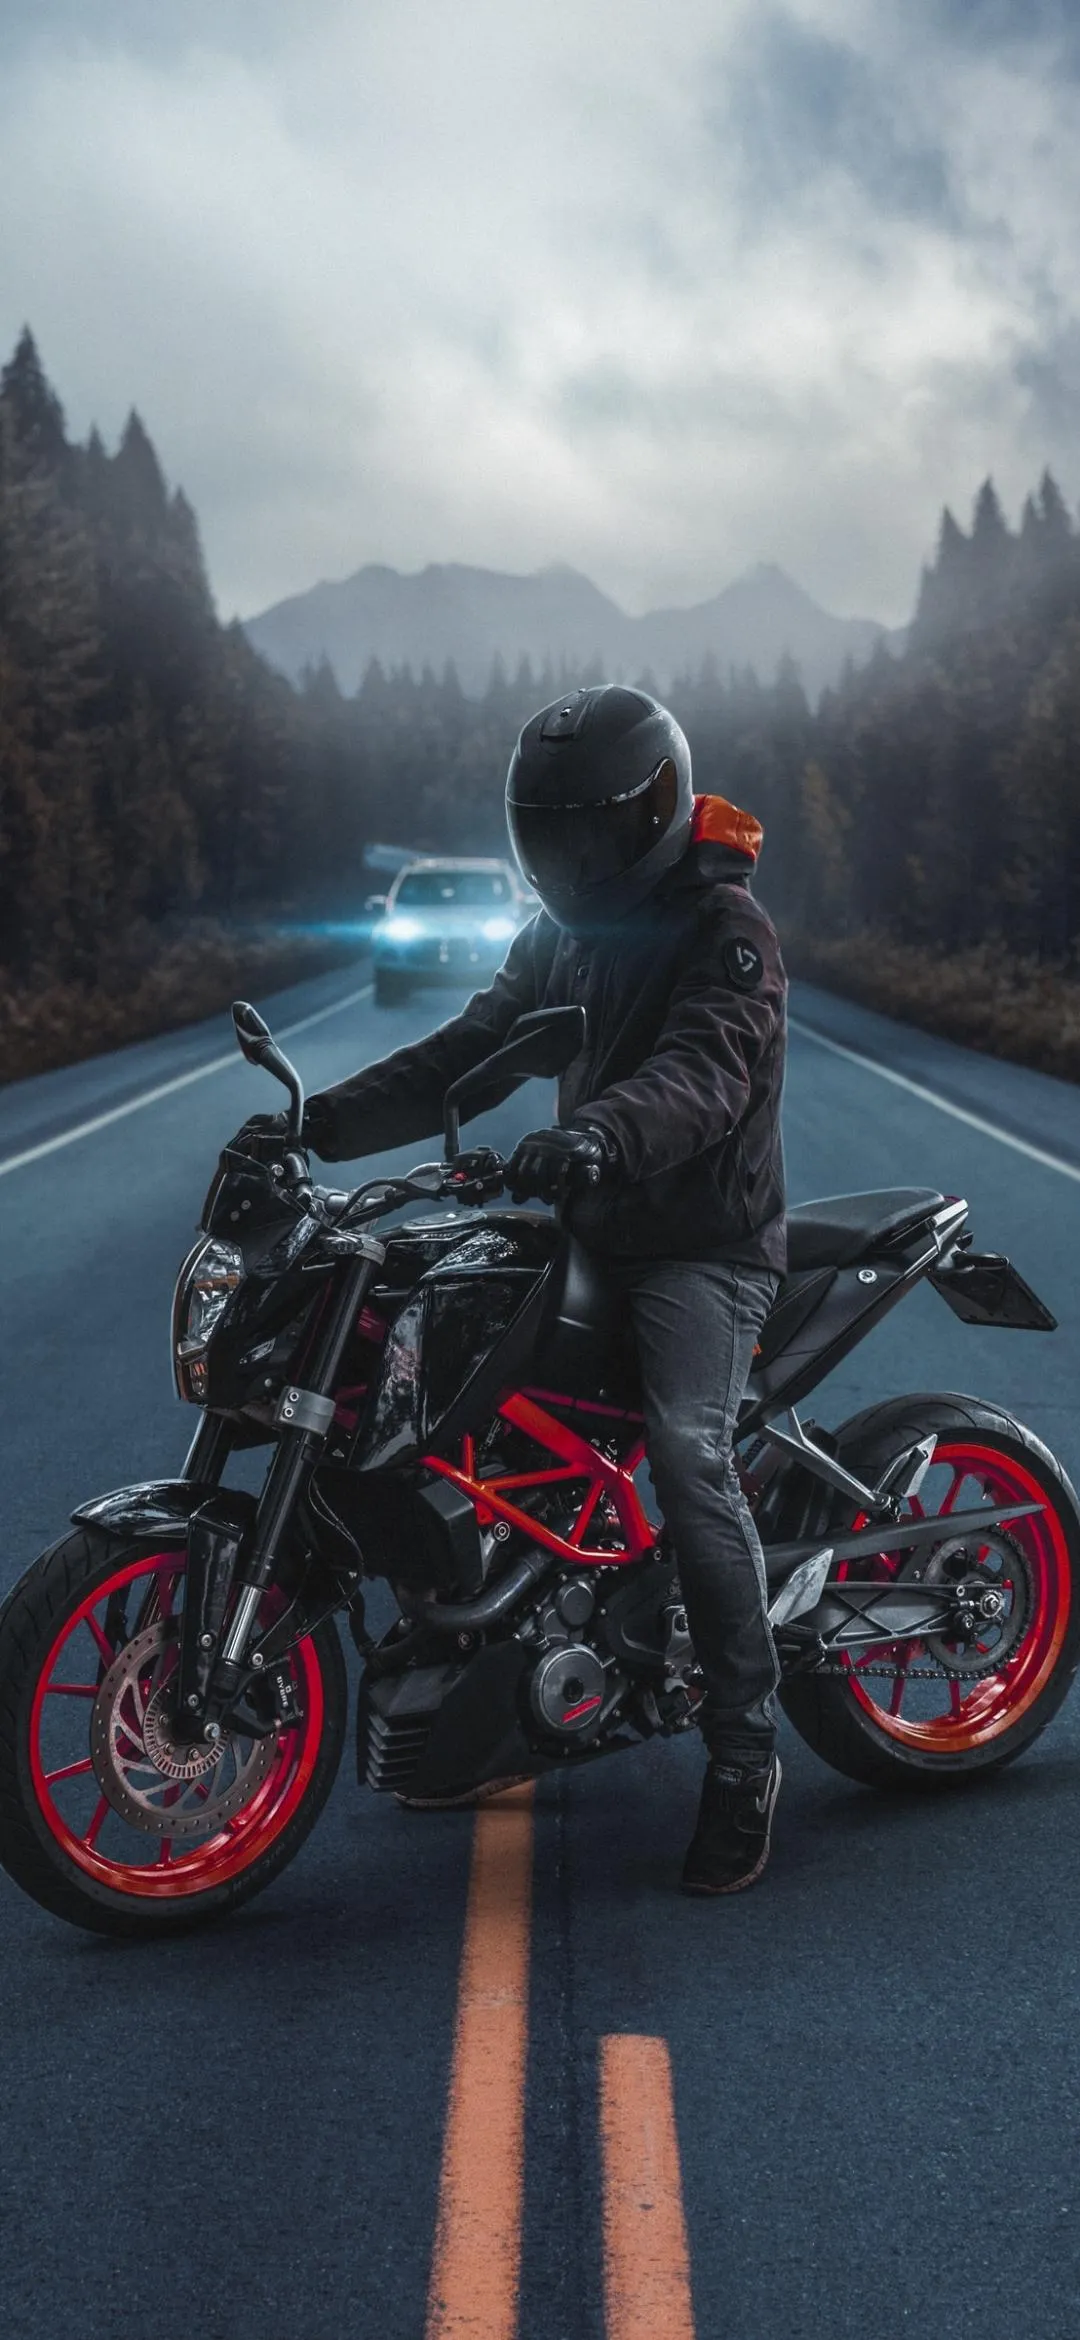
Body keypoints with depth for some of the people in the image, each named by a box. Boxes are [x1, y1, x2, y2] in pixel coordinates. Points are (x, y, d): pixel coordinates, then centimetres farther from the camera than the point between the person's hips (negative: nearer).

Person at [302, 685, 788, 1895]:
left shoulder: (724, 927, -14)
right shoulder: (563, 934, 12)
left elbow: (707, 1068, -32)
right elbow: (470, 1048, 7)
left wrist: (597, 1136, -53)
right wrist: (325, 1121, -7)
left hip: (704, 1240, -8)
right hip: (594, 1230, 8)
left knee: (686, 1456, -27)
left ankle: (744, 1749, -18)